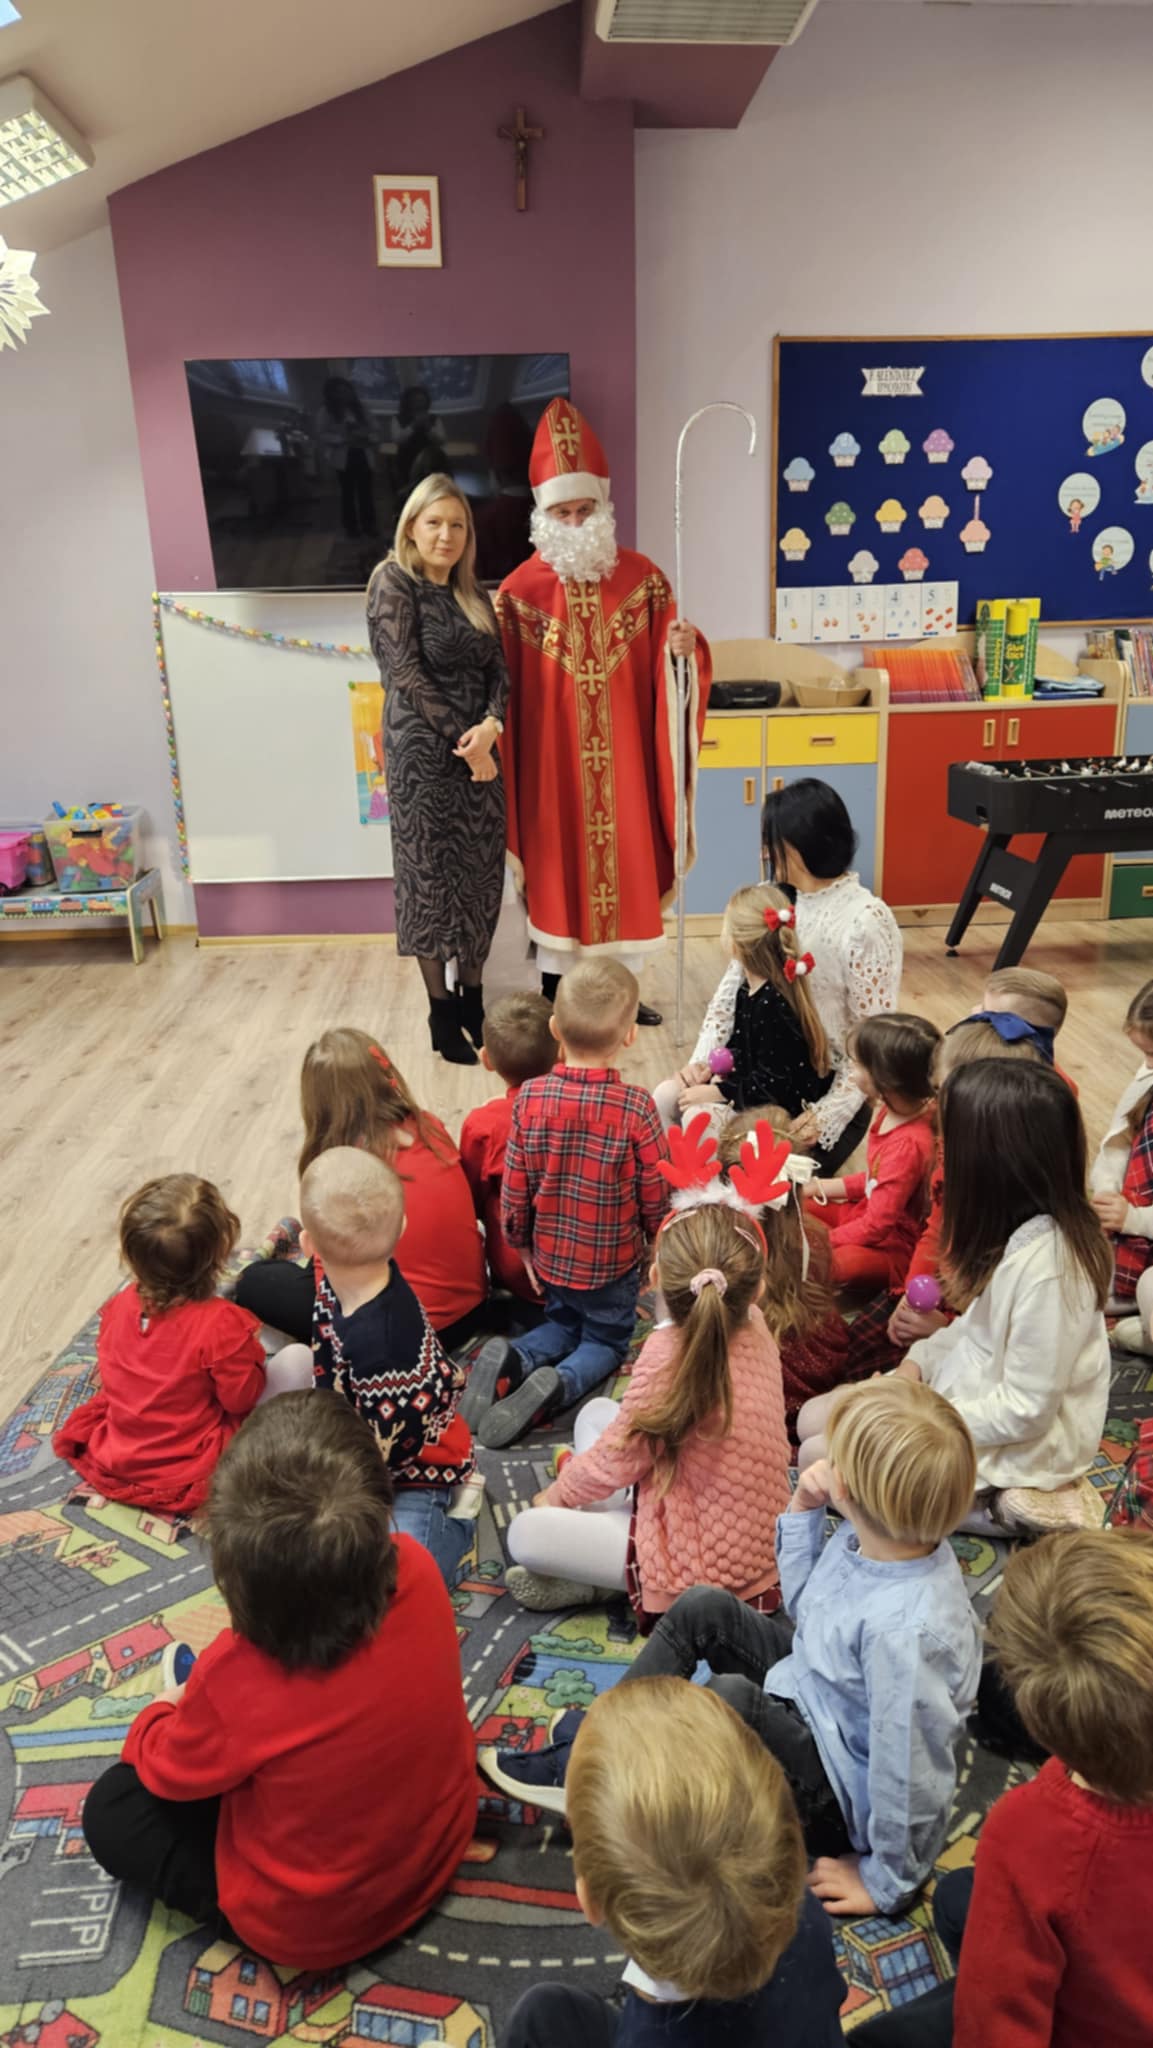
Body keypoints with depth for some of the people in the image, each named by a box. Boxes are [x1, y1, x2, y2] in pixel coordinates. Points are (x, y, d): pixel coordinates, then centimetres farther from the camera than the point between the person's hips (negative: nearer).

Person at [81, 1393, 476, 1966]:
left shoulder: (236, 1682, -36)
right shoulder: (416, 1572, -26)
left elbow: (169, 1771, -11)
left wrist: (158, 1716, 10)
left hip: (314, 1926, -5)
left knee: (110, 1809, 11)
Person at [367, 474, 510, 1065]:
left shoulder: (472, 593, 14)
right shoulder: (393, 582, -4)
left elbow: (497, 668, 6)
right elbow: (406, 673, -13)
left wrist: (490, 724, -14)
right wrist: (461, 740, -15)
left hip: (479, 750, 6)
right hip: (423, 753, -6)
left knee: (480, 875, 8)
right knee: (430, 876, 1)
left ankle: (473, 997, 20)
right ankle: (441, 1011, 11)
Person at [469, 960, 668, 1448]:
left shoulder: (531, 1097, -16)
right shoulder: (635, 1107, -23)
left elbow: (515, 1187, -8)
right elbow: (655, 1194, -12)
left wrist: (521, 1243, 10)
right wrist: (658, 1243, 9)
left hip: (550, 1256, 3)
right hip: (613, 1262, -3)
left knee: (563, 1321, 29)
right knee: (607, 1339, 21)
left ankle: (511, 1359, -1)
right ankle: (557, 1385, -10)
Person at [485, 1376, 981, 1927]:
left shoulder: (907, 1631, -39)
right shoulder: (871, 1539, -13)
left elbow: (912, 1768, -30)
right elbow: (804, 1603, 4)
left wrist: (887, 1881, -15)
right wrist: (802, 1512, -10)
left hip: (841, 1791, -9)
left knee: (732, 1698, -33)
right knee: (704, 1608, 1)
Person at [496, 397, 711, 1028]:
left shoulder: (641, 577, 1)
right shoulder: (519, 590, -2)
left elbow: (665, 665, 3)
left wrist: (683, 649, -17)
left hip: (620, 758, 2)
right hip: (553, 760, -1)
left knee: (625, 860, 8)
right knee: (556, 866, 5)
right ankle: (555, 997, 18)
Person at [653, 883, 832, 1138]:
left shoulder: (774, 1004, -27)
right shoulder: (749, 988, 2)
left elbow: (773, 1085, -25)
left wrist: (715, 1092, -22)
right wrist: (707, 1068, -2)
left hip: (778, 1112, -9)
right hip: (747, 1088, 10)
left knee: (698, 1117, -27)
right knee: (664, 1095, 0)